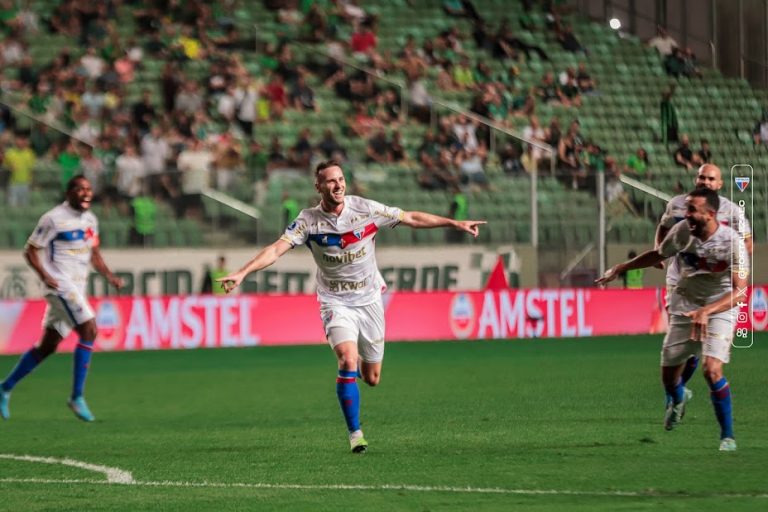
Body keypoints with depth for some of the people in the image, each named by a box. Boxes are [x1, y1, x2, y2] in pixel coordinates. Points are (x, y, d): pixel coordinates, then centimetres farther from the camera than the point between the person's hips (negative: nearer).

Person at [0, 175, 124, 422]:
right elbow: (31, 250, -7)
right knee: (89, 330, -19)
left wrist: (109, 276, 6)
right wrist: (45, 275, -22)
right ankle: (77, 397, -13)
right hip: (60, 284, -8)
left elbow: (94, 254, 22)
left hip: (77, 288, 8)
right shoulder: (54, 219, -10)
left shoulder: (90, 220, 12)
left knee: (47, 346, 13)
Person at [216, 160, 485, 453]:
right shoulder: (308, 221, -12)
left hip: (369, 299, 2)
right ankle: (355, 433, -12)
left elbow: (412, 219, 0)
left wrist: (455, 223, 1)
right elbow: (277, 248, -20)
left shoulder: (366, 209, -8)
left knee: (372, 378, 5)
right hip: (336, 302, -2)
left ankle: (361, 363, 46)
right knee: (348, 361, -24)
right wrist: (242, 273, -33)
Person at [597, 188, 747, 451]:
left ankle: (727, 436, -9)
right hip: (684, 308, 4)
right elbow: (658, 255, 9)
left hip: (720, 309, -4)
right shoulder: (681, 231, -12)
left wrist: (706, 312, -40)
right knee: (668, 374, 8)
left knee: (711, 370, -25)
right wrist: (619, 268, 9)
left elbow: (738, 290, -28)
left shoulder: (732, 242, -24)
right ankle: (678, 400, 47)